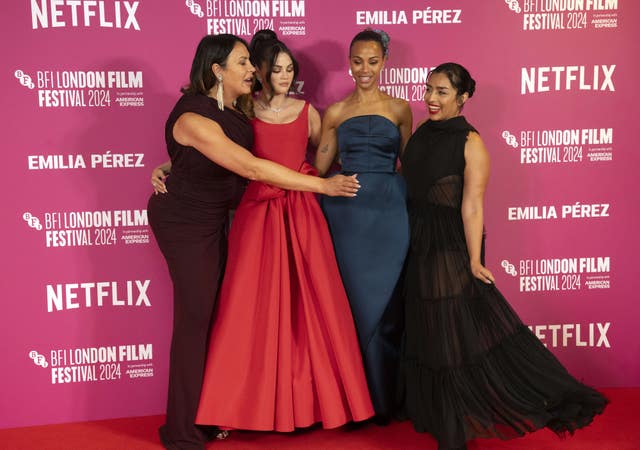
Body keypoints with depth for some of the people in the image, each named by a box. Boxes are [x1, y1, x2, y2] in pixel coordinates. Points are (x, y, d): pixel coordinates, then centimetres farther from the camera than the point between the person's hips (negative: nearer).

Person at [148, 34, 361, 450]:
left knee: (216, 311, 10)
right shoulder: (194, 118, -25)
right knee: (196, 315, -4)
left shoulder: (234, 109, 0)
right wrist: (323, 186, -24)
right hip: (186, 225, -8)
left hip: (213, 220, 8)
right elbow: (252, 168, -29)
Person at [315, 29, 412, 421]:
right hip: (347, 211, 1)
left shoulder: (399, 109, 7)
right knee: (354, 300, 4)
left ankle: (386, 398, 18)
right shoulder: (335, 112, 8)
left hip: (389, 212, 0)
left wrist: (415, 209, 2)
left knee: (384, 303, 4)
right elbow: (319, 168, 10)